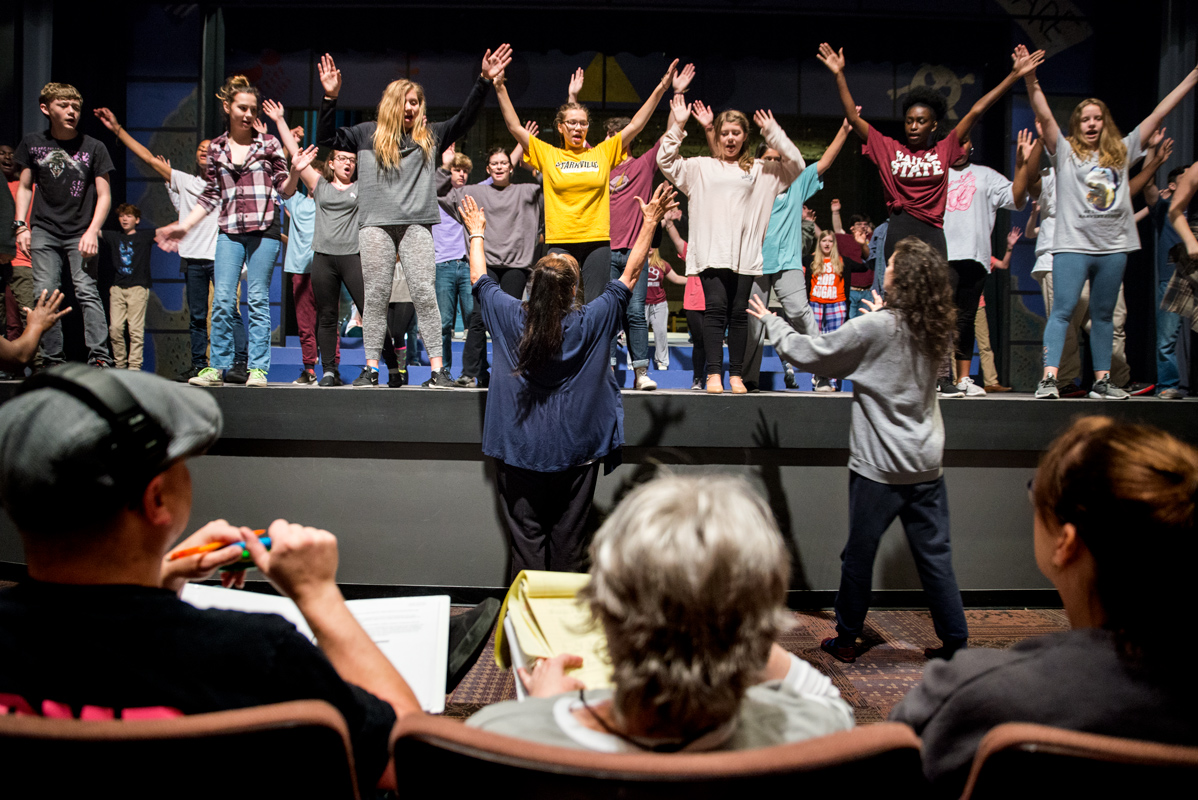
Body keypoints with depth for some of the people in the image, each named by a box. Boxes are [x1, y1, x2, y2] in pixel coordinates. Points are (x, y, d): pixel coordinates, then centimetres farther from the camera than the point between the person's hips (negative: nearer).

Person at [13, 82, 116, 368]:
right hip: (44, 231, 2)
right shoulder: (33, 143, 9)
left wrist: (92, 232, -10)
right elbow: (25, 187, 15)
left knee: (86, 290, -13)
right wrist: (21, 225, 4)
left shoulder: (94, 148, 2)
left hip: (81, 234, -2)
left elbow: (104, 195, 1)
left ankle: (100, 356, -15)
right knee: (44, 293, -4)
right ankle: (52, 360, 1)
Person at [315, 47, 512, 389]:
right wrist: (330, 97, 1)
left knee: (425, 293, -6)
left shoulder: (431, 136, 15)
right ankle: (371, 369, 5)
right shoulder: (367, 134, 14)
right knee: (376, 296, 0)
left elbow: (465, 118, 10)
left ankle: (437, 369, -6)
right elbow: (326, 138, 11)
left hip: (416, 224, 0)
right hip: (375, 223, 0)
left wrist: (484, 81, 1)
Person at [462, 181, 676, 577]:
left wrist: (476, 233, 24)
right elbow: (630, 276, -4)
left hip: (519, 453, 1)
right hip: (574, 454, -1)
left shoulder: (510, 318, -9)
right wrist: (650, 222, 4)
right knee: (567, 544, 9)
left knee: (526, 541, 8)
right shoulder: (589, 323, -14)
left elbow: (480, 280, 9)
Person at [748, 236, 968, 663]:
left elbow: (810, 353, -8)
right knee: (934, 555, 11)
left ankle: (846, 639, 22)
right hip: (927, 464, 5)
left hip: (879, 466, -5)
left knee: (859, 553, 9)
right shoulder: (936, 328, 1)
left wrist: (772, 322, 6)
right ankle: (955, 642, 17)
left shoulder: (874, 328, -16)